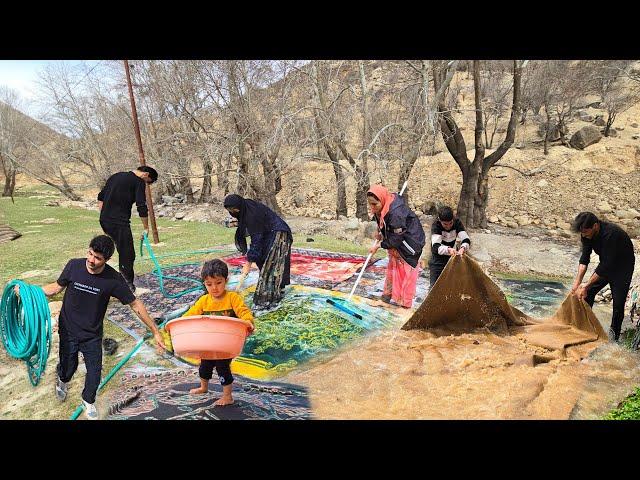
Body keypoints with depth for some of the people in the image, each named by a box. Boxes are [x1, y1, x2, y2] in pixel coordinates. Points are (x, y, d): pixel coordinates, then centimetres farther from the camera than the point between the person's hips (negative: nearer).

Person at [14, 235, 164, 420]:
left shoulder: (113, 279, -22)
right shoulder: (74, 266, -18)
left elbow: (135, 304, -15)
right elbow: (57, 287, 3)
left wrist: (155, 331, -14)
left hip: (93, 335, -1)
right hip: (68, 331, 1)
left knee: (95, 371, 6)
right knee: (68, 365, 16)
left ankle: (88, 401, 40)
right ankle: (62, 381, 56)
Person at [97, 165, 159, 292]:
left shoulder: (116, 176, 19)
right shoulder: (139, 182, -4)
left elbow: (100, 197, 21)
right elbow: (142, 207, -10)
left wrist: (104, 216, 21)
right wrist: (146, 228, -2)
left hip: (104, 220, 8)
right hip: (120, 222, -8)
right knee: (128, 254, 0)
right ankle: (127, 283, 4)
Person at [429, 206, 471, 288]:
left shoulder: (457, 222, -14)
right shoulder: (436, 225, -25)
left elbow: (466, 239, -21)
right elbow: (435, 246, -35)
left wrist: (463, 248, -44)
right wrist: (448, 249, -55)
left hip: (452, 258, 4)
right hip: (438, 259, -3)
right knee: (435, 285, -6)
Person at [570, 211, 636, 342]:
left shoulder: (611, 234, -37)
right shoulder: (587, 234, -16)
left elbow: (606, 264, -35)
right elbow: (584, 258, -14)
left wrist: (587, 285, -33)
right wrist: (578, 282, -23)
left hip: (623, 266, -6)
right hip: (606, 264, 6)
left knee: (618, 302, -9)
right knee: (588, 292, 1)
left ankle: (614, 334, 9)